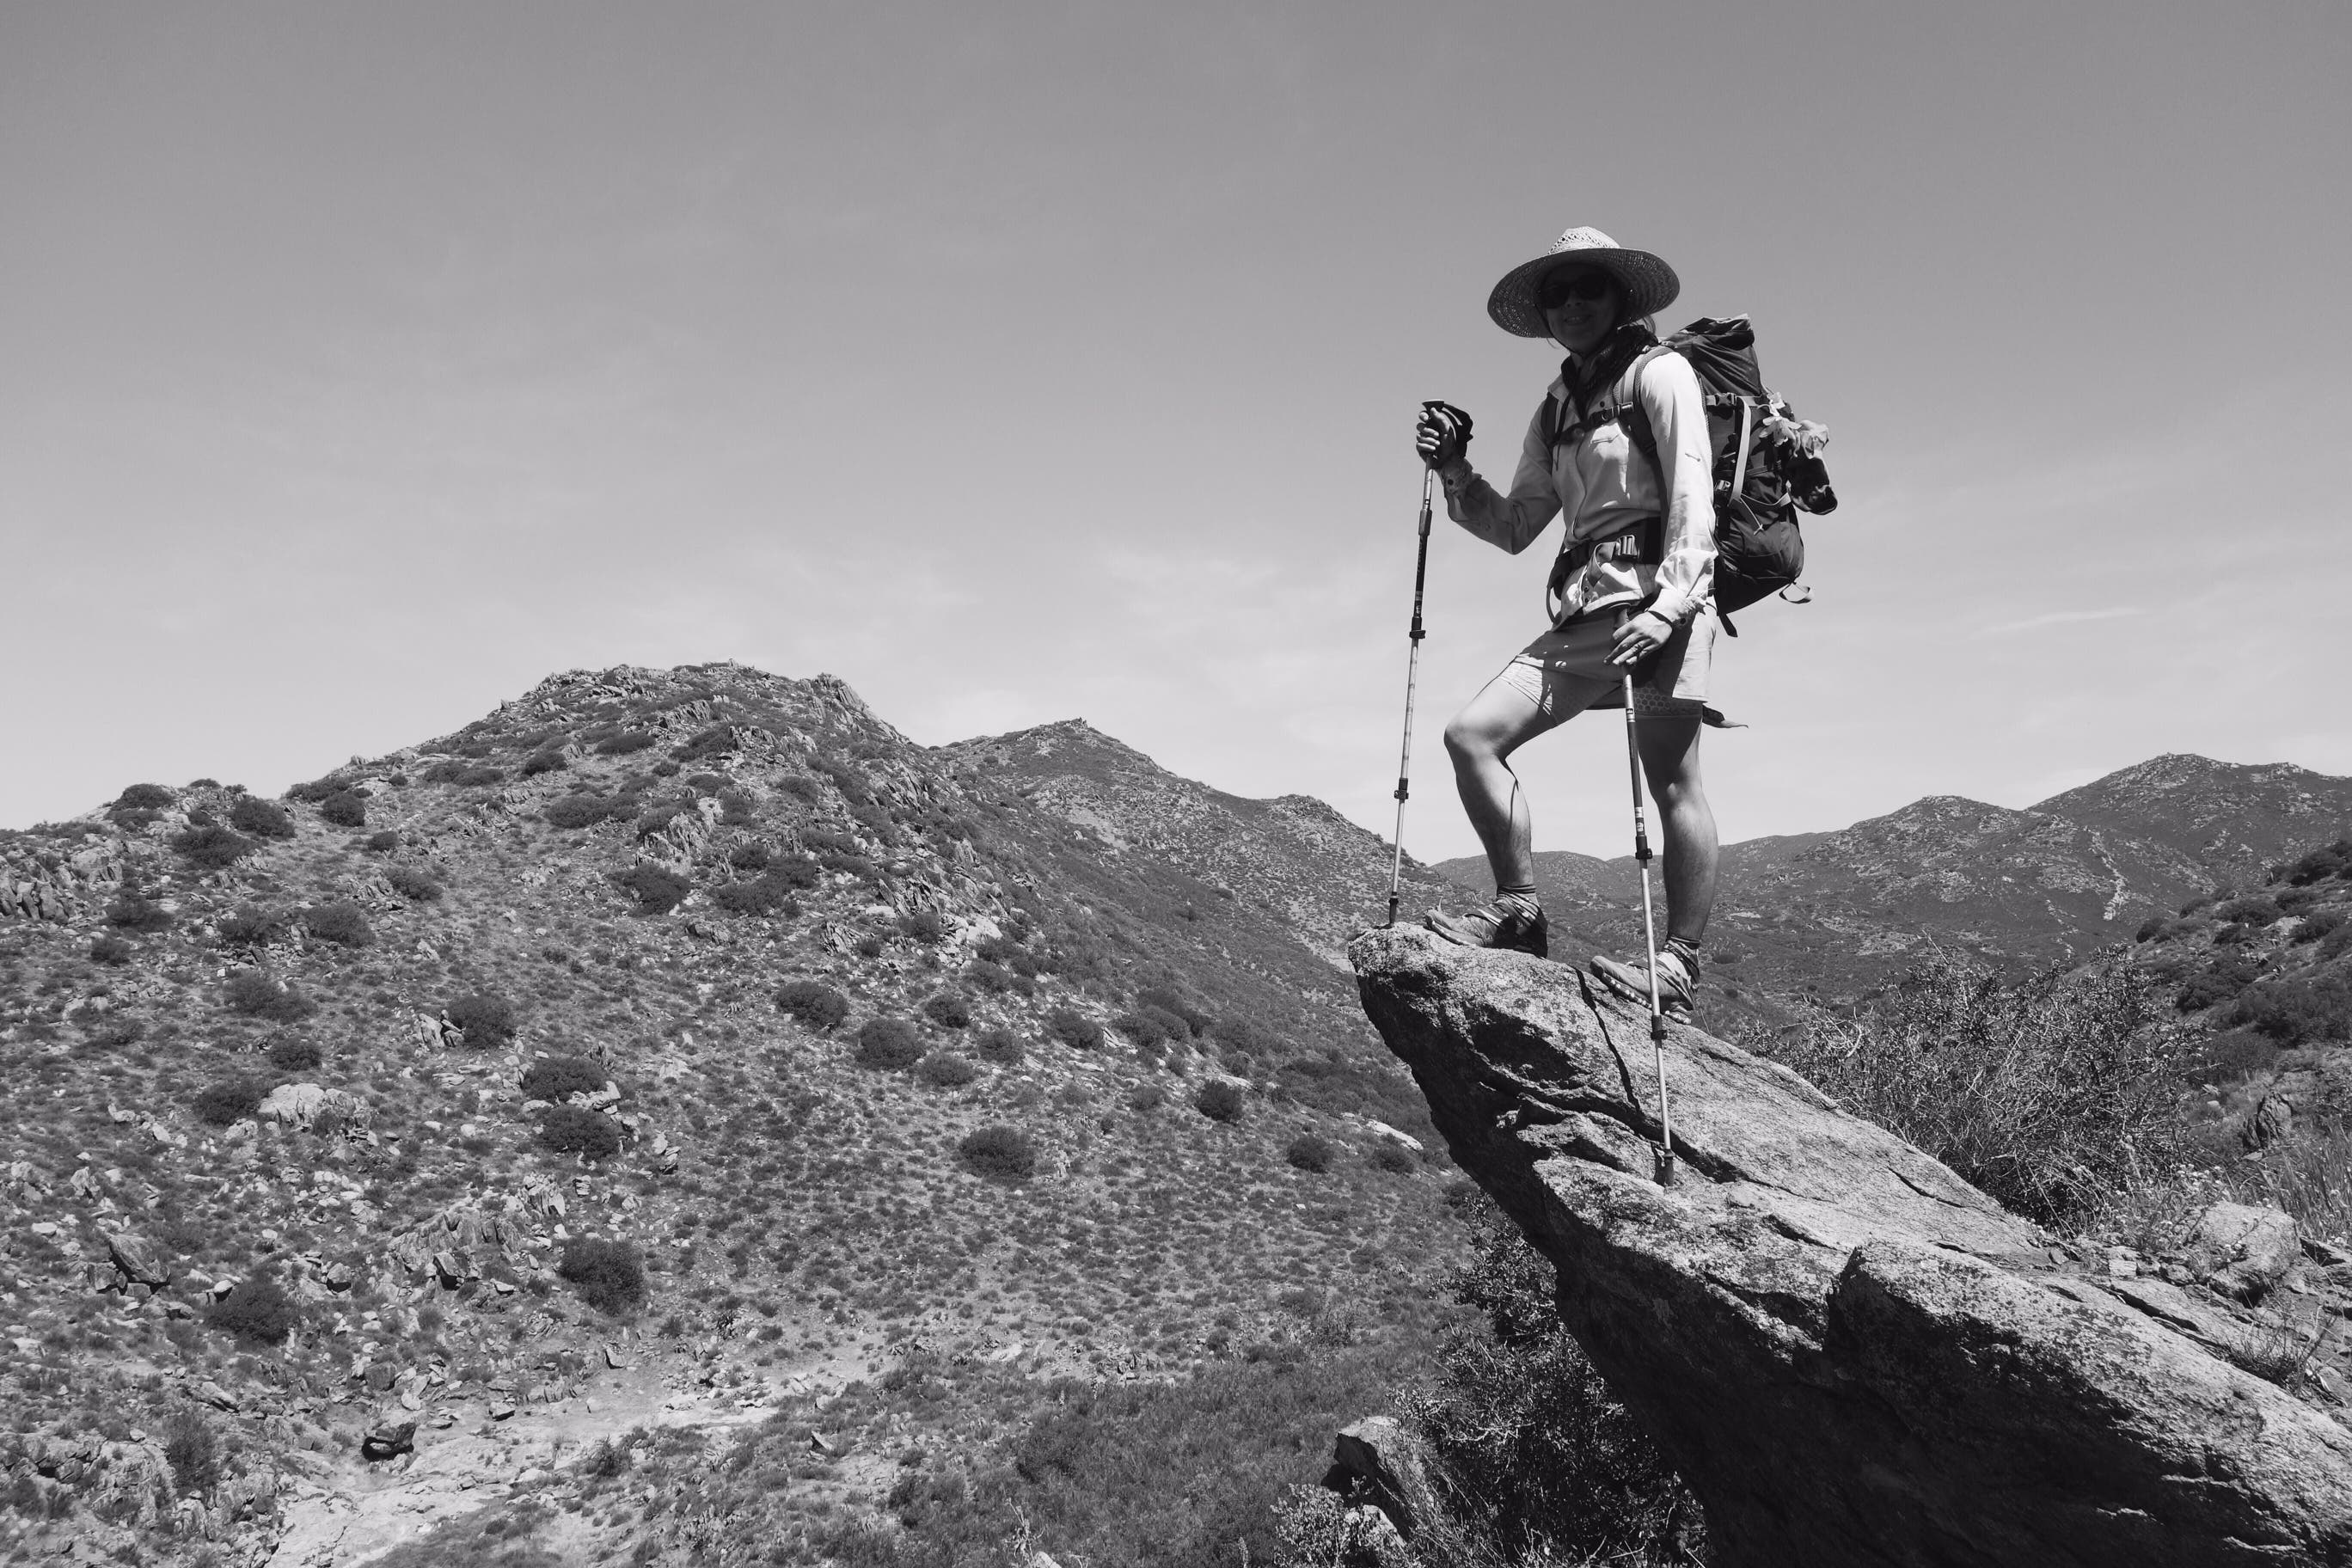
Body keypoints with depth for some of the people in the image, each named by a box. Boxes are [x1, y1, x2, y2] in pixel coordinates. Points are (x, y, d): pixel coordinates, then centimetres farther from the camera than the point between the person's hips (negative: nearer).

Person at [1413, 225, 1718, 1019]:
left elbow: (1692, 496, -9)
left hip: (1660, 594, -7)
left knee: (1670, 780, -8)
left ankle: (1679, 969, -4)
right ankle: (1519, 911, 0)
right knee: (1471, 734, -5)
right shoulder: (1557, 408, 22)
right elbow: (1515, 527, 19)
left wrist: (1667, 605, -21)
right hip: (1584, 609, 7)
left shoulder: (1661, 373, 2)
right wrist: (1455, 470, 3)